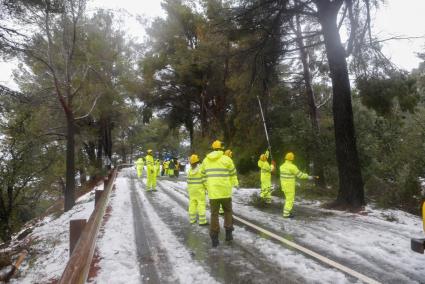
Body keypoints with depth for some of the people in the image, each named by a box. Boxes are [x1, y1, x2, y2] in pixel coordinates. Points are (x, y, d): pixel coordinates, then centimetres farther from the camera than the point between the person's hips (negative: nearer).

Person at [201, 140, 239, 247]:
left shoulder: (206, 160, 7)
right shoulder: (226, 159, -3)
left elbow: (204, 176, 13)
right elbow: (232, 173, 3)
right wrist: (235, 183, 20)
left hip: (212, 191, 2)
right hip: (225, 191, -2)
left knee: (214, 213, 8)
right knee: (228, 211, 18)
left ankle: (214, 238, 8)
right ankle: (228, 233, 15)